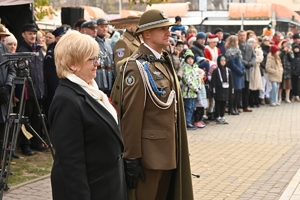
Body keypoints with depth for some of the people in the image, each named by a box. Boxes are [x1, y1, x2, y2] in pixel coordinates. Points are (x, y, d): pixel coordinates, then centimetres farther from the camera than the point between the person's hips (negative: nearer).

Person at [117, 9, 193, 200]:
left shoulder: (165, 61, 11)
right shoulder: (138, 67, -17)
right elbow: (131, 116, -19)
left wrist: (176, 146, 16)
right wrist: (132, 157, -19)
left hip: (168, 149, 9)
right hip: (149, 152, -9)